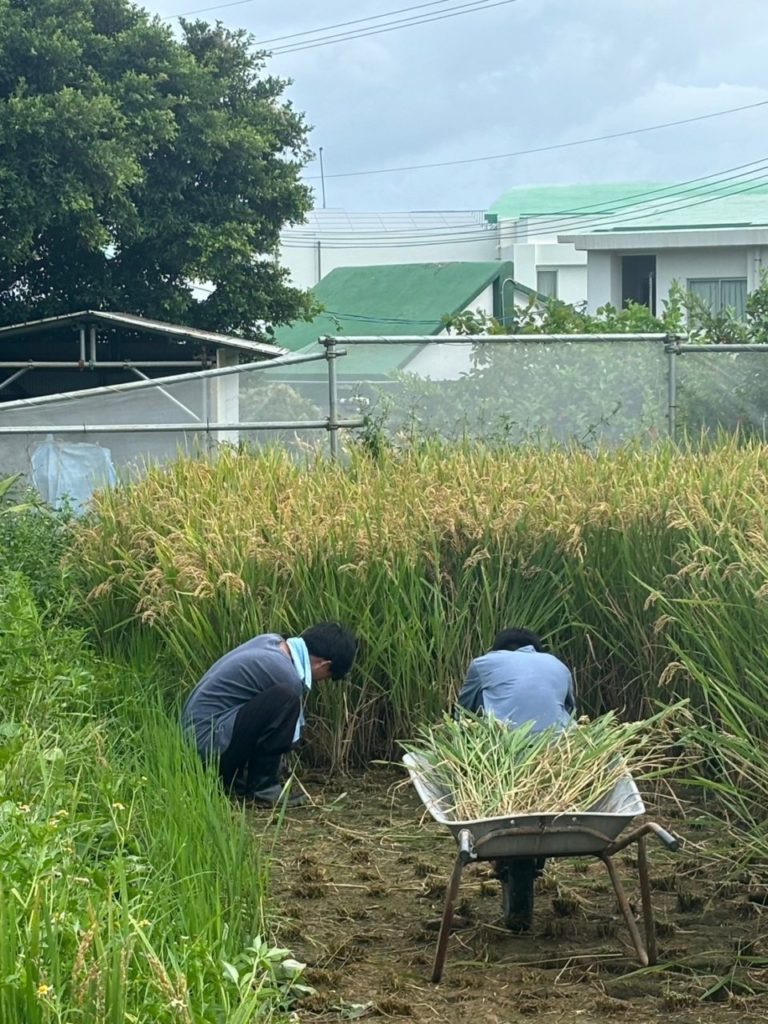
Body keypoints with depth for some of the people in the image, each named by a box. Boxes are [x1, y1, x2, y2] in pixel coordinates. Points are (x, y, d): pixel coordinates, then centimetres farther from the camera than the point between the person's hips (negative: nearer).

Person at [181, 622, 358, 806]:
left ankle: (234, 778, 17)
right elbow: (291, 739, -4)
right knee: (285, 699, -24)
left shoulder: (270, 640, 9)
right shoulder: (286, 676, -18)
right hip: (208, 743, -10)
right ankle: (262, 789, -13)